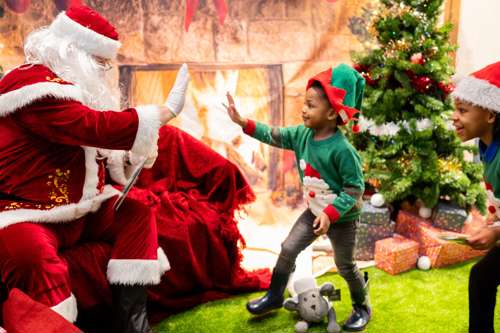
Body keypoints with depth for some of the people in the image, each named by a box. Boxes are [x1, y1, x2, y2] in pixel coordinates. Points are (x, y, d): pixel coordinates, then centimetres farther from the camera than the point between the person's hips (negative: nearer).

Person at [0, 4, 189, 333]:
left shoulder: (71, 82, 14)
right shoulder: (33, 82, -18)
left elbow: (89, 142, 25)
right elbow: (91, 126, -30)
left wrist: (129, 155, 3)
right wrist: (164, 112, -24)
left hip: (78, 205, 10)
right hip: (27, 211, -10)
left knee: (138, 213, 1)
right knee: (32, 254, -38)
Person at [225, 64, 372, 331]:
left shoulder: (341, 150, -31)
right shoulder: (301, 135, -10)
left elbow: (355, 188, -27)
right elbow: (273, 135, -1)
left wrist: (330, 214, -32)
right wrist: (242, 122, -10)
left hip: (341, 217, -6)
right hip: (314, 212, 6)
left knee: (345, 266, 10)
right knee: (288, 249, 7)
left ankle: (362, 308, 35)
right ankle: (274, 297, 27)